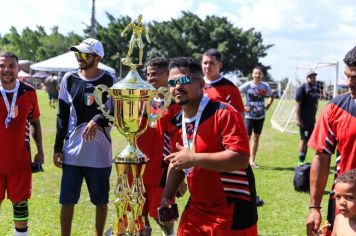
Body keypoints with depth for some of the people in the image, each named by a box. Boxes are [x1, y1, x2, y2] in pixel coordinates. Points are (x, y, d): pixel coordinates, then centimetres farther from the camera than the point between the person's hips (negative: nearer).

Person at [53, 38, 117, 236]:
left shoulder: (109, 81, -4)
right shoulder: (69, 79, 4)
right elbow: (62, 116, 7)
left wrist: (98, 120, -25)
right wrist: (58, 147, 5)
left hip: (99, 153, -2)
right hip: (72, 152, 2)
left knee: (101, 201, 10)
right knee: (67, 201, 5)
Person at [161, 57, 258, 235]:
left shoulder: (224, 113, -17)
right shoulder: (175, 124, 7)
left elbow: (241, 158, -28)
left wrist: (193, 158, -28)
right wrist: (166, 197, 6)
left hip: (233, 212, -7)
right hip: (196, 210, 7)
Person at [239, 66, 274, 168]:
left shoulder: (265, 86, 1)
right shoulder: (247, 86, -10)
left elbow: (272, 96, 20)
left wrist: (268, 106, 6)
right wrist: (243, 107, -12)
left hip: (260, 116, 4)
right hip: (249, 116, -4)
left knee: (256, 138, 9)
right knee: (247, 137, -8)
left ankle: (252, 160, 18)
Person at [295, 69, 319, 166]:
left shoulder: (315, 90, 13)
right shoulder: (302, 88, -10)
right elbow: (298, 104, -13)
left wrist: (314, 117, 16)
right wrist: (298, 118, -19)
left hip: (311, 120, 8)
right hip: (304, 119, -7)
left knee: (308, 140, 10)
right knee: (304, 139, -6)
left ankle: (303, 160, 18)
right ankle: (301, 161, 0)